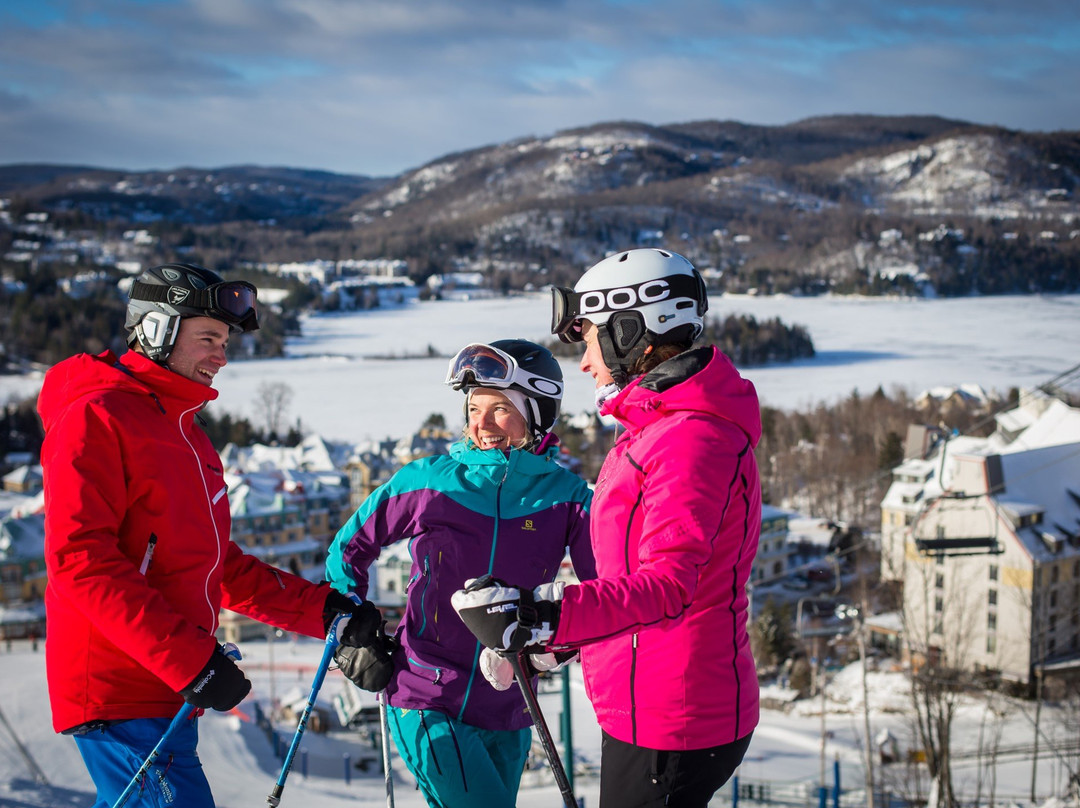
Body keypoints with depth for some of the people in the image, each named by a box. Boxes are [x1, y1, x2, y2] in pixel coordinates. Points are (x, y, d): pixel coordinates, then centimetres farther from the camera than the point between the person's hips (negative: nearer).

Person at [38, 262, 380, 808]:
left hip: (169, 688, 9)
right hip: (119, 692, -9)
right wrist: (188, 657, -23)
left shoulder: (185, 432, 20)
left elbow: (217, 564, 22)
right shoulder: (95, 419, -10)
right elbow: (79, 559, -19)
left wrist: (321, 607, 12)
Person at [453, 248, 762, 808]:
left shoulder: (689, 441, -21)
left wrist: (543, 618, -43)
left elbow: (666, 586, -33)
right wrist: (559, 637, 22)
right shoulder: (660, 426, 13)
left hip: (668, 727, -10)